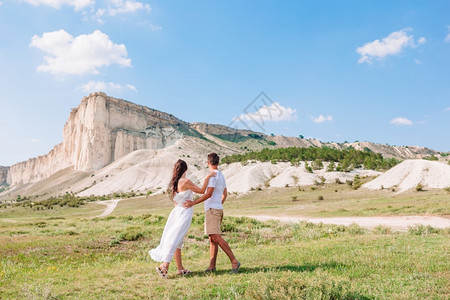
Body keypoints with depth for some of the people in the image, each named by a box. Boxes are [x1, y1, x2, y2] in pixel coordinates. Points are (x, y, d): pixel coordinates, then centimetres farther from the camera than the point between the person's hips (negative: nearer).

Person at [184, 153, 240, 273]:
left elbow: (208, 194, -19)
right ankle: (212, 266, 9)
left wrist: (193, 203, -20)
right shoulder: (221, 175, 19)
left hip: (212, 209, -10)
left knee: (216, 237, -16)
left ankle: (234, 261, -16)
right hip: (219, 208, 10)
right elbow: (225, 194, 27)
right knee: (212, 238, 8)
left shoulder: (213, 175, -11)